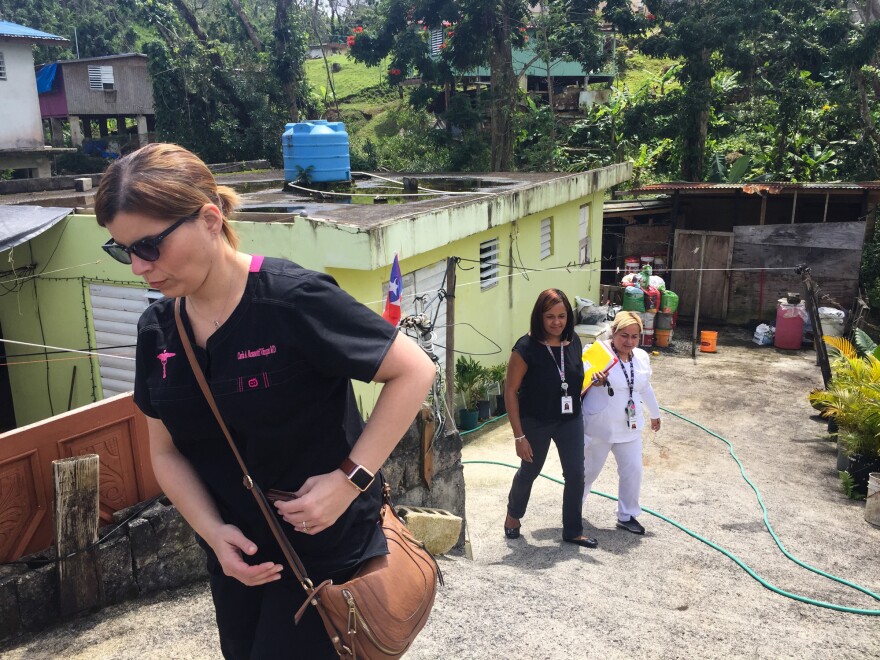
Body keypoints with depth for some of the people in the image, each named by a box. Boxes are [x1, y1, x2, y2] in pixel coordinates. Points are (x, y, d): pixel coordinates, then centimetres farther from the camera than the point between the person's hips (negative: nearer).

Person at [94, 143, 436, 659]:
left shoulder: (292, 298, -23)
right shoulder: (157, 330, -2)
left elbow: (414, 371, -18)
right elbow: (167, 452, 6)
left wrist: (350, 479, -22)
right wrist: (214, 532, -9)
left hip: (327, 550, -6)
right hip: (239, 557, 6)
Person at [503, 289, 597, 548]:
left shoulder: (573, 341, -6)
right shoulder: (527, 347, -22)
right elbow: (510, 391, -17)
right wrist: (519, 436, -18)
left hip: (570, 420, 4)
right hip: (536, 422, -4)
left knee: (575, 474, 5)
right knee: (529, 471, 15)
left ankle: (572, 531, 25)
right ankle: (513, 515, 44)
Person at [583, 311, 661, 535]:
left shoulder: (642, 357, 1)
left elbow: (645, 388, 18)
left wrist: (655, 413, 28)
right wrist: (594, 381, -41)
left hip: (629, 428, 5)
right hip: (599, 427, -5)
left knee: (633, 471, 8)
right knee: (589, 470, 11)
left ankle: (627, 515, 26)